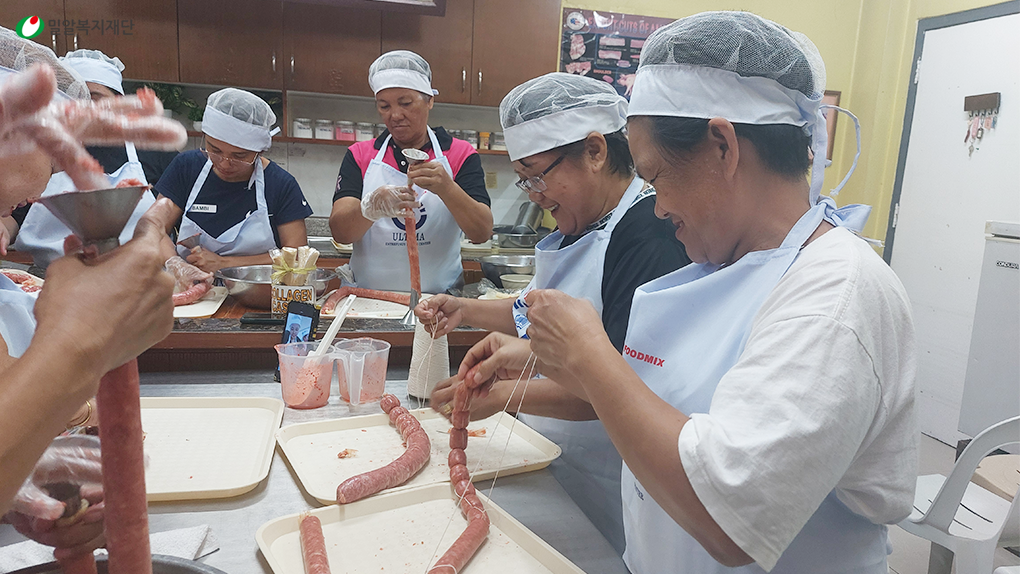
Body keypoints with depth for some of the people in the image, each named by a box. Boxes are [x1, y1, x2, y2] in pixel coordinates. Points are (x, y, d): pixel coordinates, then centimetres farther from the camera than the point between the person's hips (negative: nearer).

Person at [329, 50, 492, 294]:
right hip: (369, 299, 1)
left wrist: (446, 189, -21)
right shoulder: (359, 156, 11)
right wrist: (370, 207, -23)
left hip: (438, 299, 0)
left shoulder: (461, 155, 8)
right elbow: (339, 232, -2)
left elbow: (482, 233, -5)